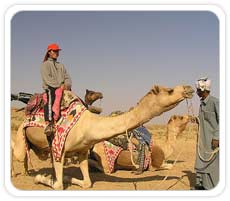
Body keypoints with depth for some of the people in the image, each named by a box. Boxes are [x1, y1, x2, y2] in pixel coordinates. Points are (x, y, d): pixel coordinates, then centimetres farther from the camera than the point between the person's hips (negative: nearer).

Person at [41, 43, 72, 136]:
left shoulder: (61, 65, 28)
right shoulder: (45, 64, 10)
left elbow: (67, 78, 17)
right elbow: (47, 79, -4)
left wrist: (67, 85, -6)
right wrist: (59, 85, -14)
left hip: (63, 89, 6)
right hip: (50, 88, -6)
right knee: (50, 99, -38)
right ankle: (49, 124, -50)